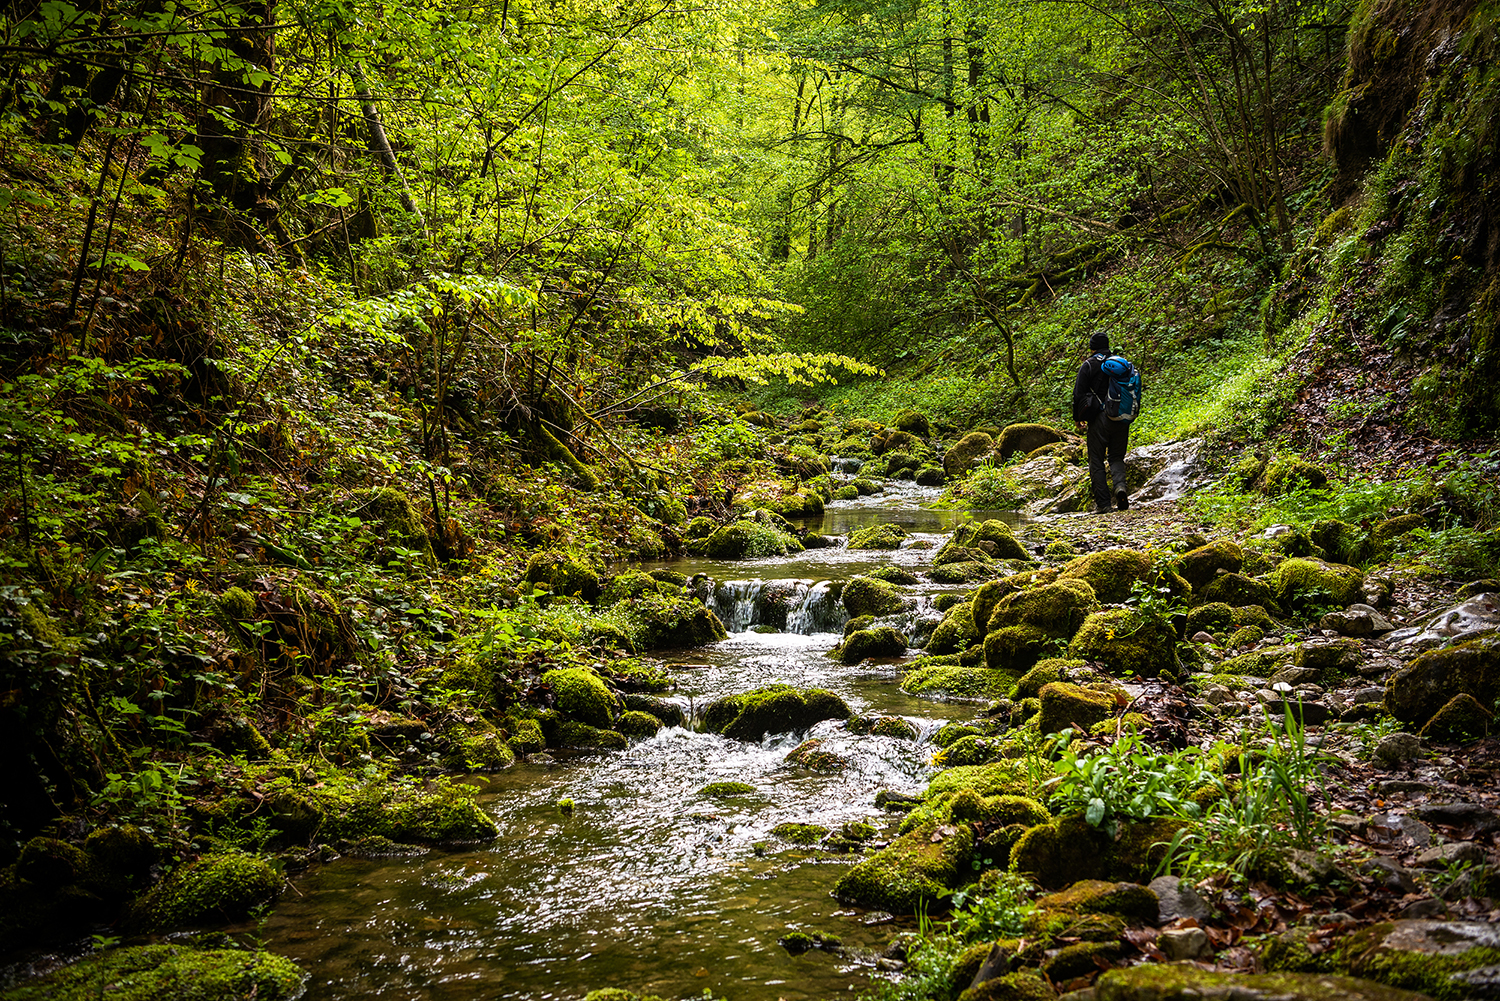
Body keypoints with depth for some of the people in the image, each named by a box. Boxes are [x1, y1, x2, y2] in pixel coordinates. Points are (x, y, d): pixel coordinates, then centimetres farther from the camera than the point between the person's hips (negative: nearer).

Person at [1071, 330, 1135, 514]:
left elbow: (1078, 394, -4)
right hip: (1122, 419, 4)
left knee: (1096, 462, 4)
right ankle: (1120, 486, -14)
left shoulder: (1089, 365, -2)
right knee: (1116, 457, 15)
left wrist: (1077, 418, 7)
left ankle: (1103, 503, -1)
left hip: (1099, 418, -4)